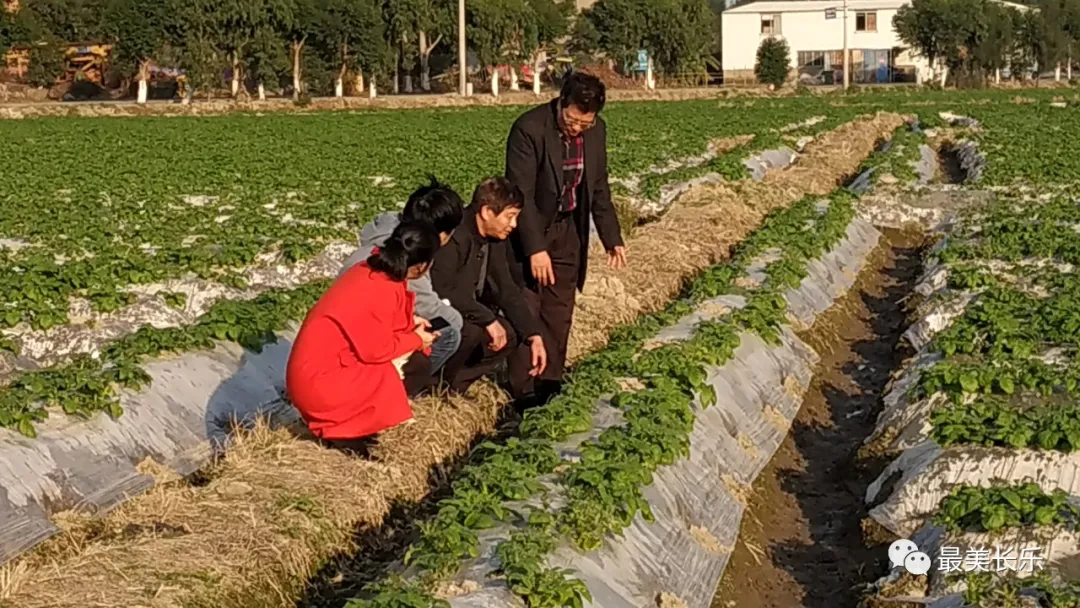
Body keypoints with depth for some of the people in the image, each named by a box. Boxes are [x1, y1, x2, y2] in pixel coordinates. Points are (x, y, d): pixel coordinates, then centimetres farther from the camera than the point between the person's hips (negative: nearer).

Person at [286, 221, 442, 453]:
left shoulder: (372, 270, 1)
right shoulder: (379, 291, -24)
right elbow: (376, 350, -16)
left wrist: (409, 323, 6)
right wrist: (415, 340, -1)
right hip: (318, 383, -9)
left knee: (416, 362, 7)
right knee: (413, 367, -9)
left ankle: (349, 418, 6)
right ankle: (340, 430, -3)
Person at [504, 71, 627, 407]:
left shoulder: (596, 131, -3)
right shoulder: (529, 128, -22)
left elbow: (599, 187, 9)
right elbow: (521, 193, -23)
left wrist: (612, 238, 9)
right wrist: (535, 248, -27)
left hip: (567, 229, 6)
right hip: (528, 231, -6)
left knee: (560, 313, 10)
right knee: (526, 311, -5)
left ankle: (551, 383, 20)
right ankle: (526, 390, 2)